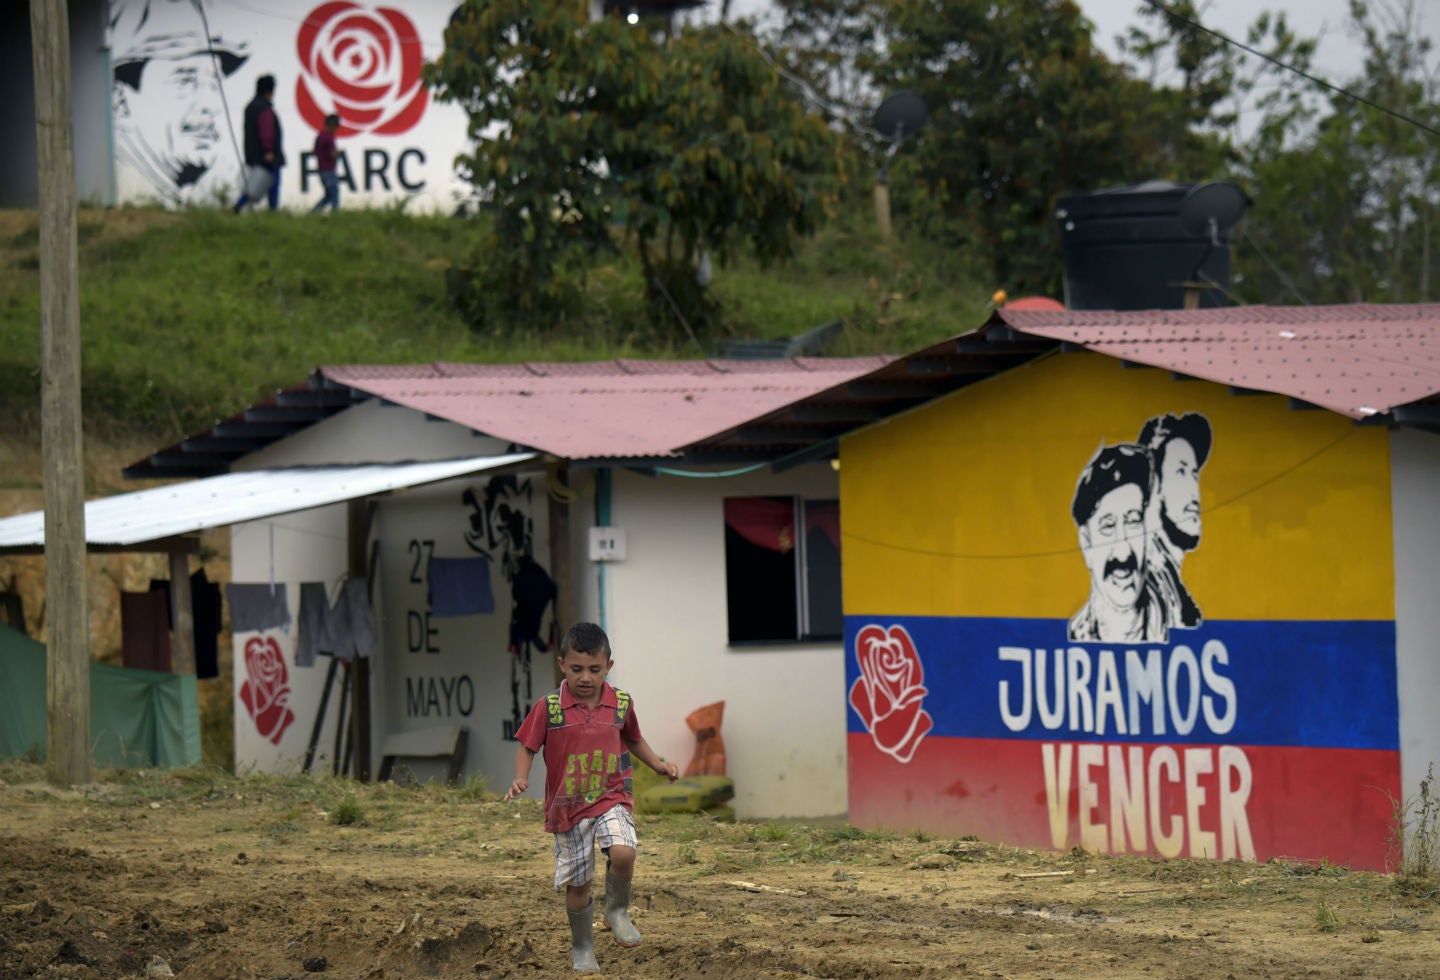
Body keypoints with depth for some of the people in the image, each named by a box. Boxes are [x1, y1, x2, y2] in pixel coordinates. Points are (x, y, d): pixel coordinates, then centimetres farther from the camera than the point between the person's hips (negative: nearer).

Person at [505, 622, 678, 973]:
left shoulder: (621, 704, -1)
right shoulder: (548, 708, -9)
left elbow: (633, 739, 18)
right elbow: (527, 747, -2)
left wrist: (658, 764, 6)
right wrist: (521, 778, -19)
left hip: (611, 799, 1)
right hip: (567, 806, 0)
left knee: (623, 852, -27)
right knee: (577, 885, 6)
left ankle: (617, 911, 2)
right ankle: (582, 950, 27)